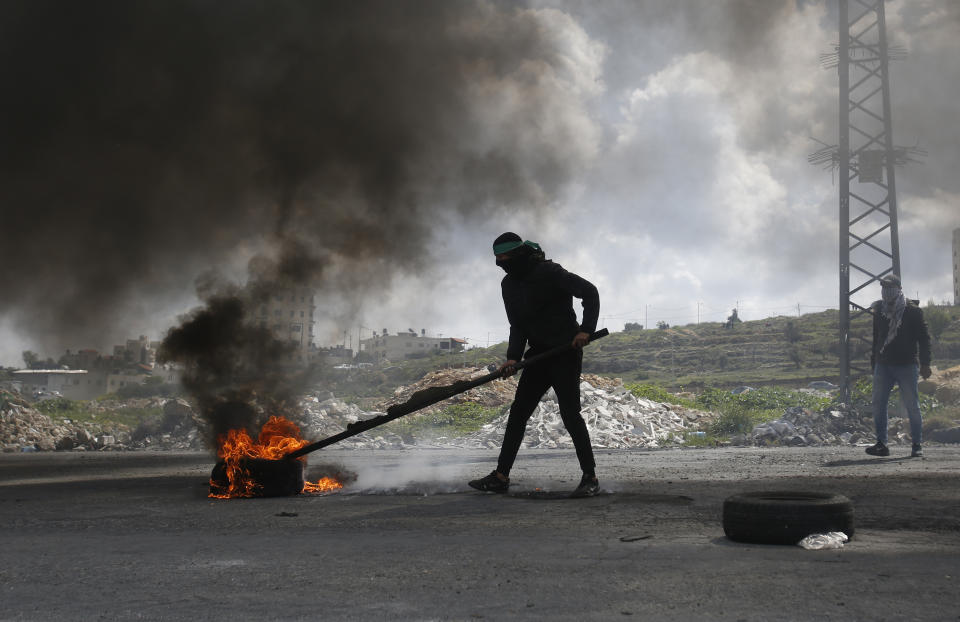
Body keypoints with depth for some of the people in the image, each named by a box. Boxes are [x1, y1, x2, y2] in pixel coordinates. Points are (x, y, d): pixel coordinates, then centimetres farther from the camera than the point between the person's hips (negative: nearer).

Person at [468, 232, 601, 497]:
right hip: (539, 353, 8)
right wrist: (513, 357, -3)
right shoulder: (509, 284, 9)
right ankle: (501, 476, 9)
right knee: (518, 412, 5)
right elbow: (517, 326, 12)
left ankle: (590, 477, 0)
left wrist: (585, 330, -22)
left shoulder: (549, 273, -14)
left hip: (566, 352, -8)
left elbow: (589, 291, -12)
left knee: (570, 414, -10)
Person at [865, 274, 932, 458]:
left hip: (906, 365, -4)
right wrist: (873, 362, 14)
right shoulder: (877, 310, 10)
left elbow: (923, 338, 0)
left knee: (912, 405, -1)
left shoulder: (912, 311, 0)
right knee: (878, 404, -1)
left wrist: (925, 364, -6)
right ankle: (881, 444, 4)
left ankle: (917, 445, 8)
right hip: (883, 365, 4)